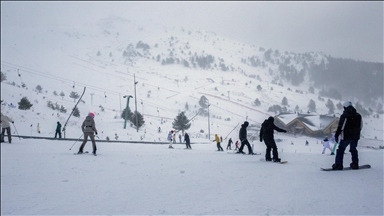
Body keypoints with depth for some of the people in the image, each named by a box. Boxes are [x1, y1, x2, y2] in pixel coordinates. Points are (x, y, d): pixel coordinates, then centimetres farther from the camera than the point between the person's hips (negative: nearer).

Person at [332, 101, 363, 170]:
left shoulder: (344, 115, -11)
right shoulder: (358, 115, 7)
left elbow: (340, 127, -14)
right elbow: (360, 127, 15)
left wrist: (336, 136, -8)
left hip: (346, 136, -5)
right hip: (355, 137, 6)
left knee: (341, 150, 2)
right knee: (353, 150, 21)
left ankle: (338, 165, -4)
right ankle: (355, 164, 21)